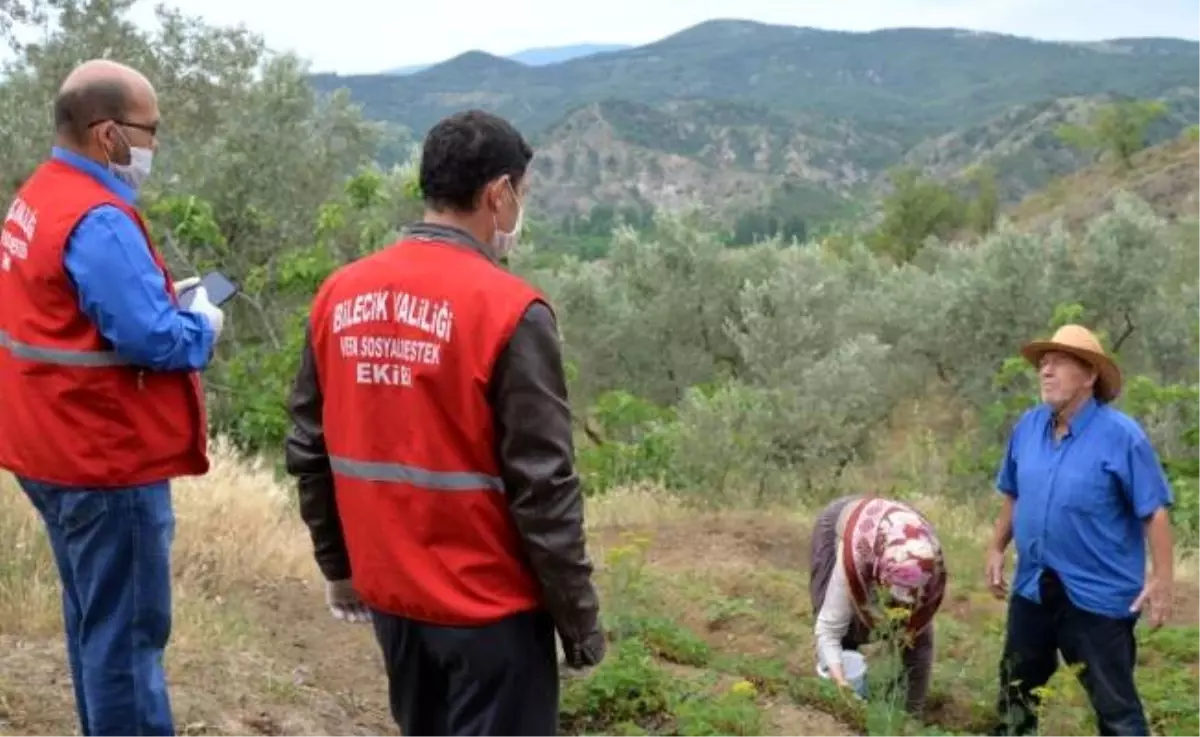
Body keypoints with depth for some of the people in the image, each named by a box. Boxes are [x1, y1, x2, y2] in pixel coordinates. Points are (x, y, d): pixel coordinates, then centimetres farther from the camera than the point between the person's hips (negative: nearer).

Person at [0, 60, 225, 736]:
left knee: (94, 619, 20)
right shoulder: (98, 221, -22)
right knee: (129, 631, -1)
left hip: (63, 451, 10)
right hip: (109, 459, -10)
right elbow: (150, 339, -28)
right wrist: (203, 325, -8)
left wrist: (162, 298, 5)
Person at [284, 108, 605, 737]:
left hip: (388, 593, 6)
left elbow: (309, 452, 8)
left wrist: (337, 565, 19)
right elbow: (542, 486, -16)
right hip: (489, 604, -6)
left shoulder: (339, 296, 0)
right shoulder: (508, 310, -17)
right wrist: (578, 616, -7)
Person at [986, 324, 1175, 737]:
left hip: (1098, 594, -6)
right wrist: (997, 549, 12)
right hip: (1032, 587, 6)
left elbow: (1154, 511, -15)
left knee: (1114, 704, 4)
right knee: (1015, 687, 21)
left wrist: (1162, 579, -18)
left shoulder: (1121, 435, -17)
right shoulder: (1028, 426, 2)